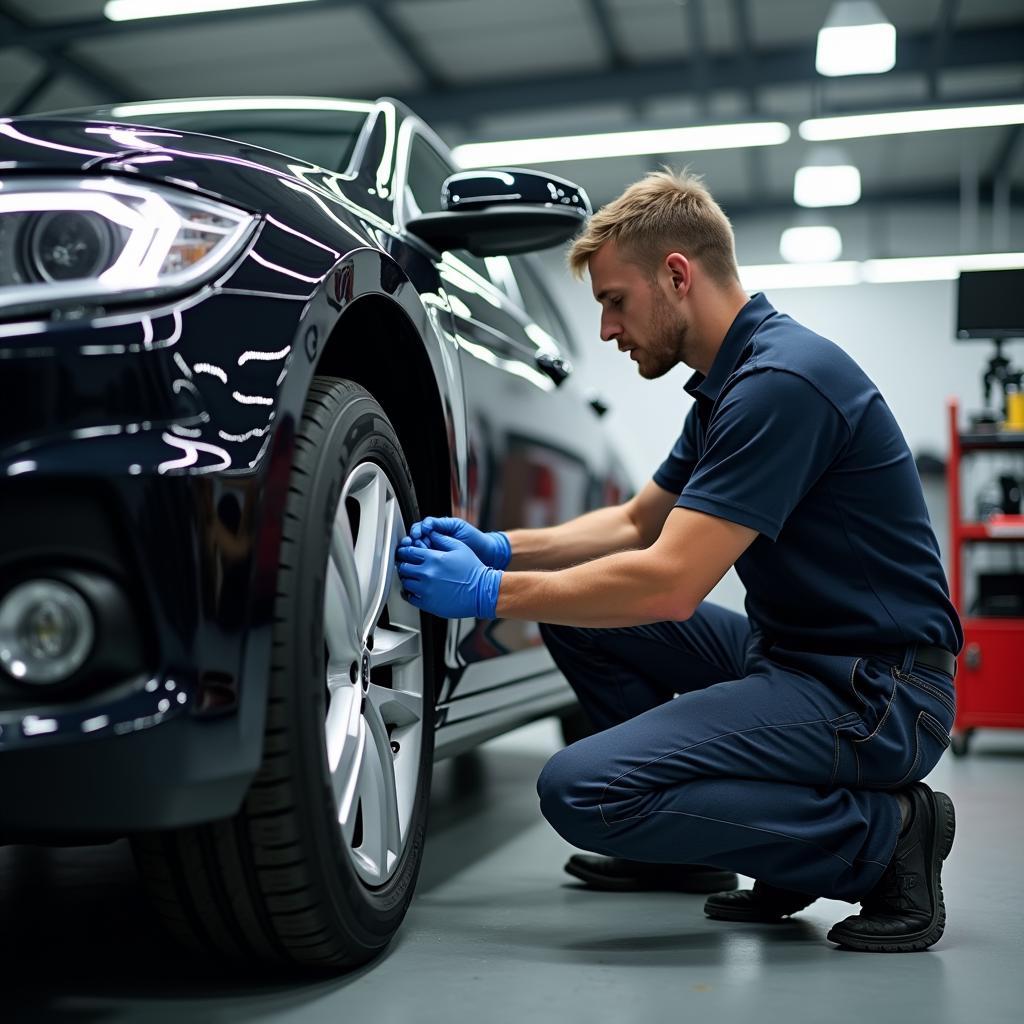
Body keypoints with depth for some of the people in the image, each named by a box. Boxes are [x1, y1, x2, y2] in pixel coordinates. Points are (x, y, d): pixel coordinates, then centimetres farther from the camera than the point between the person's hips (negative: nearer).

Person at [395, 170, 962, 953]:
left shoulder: (783, 380, -21)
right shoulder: (729, 382, 11)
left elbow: (670, 584, -25)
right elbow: (637, 522, 20)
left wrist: (490, 594, -16)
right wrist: (501, 549, 7)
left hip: (872, 691, -10)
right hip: (788, 650, 10)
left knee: (583, 791, -21)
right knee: (575, 605, 10)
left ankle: (878, 836, -6)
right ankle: (682, 842, 18)